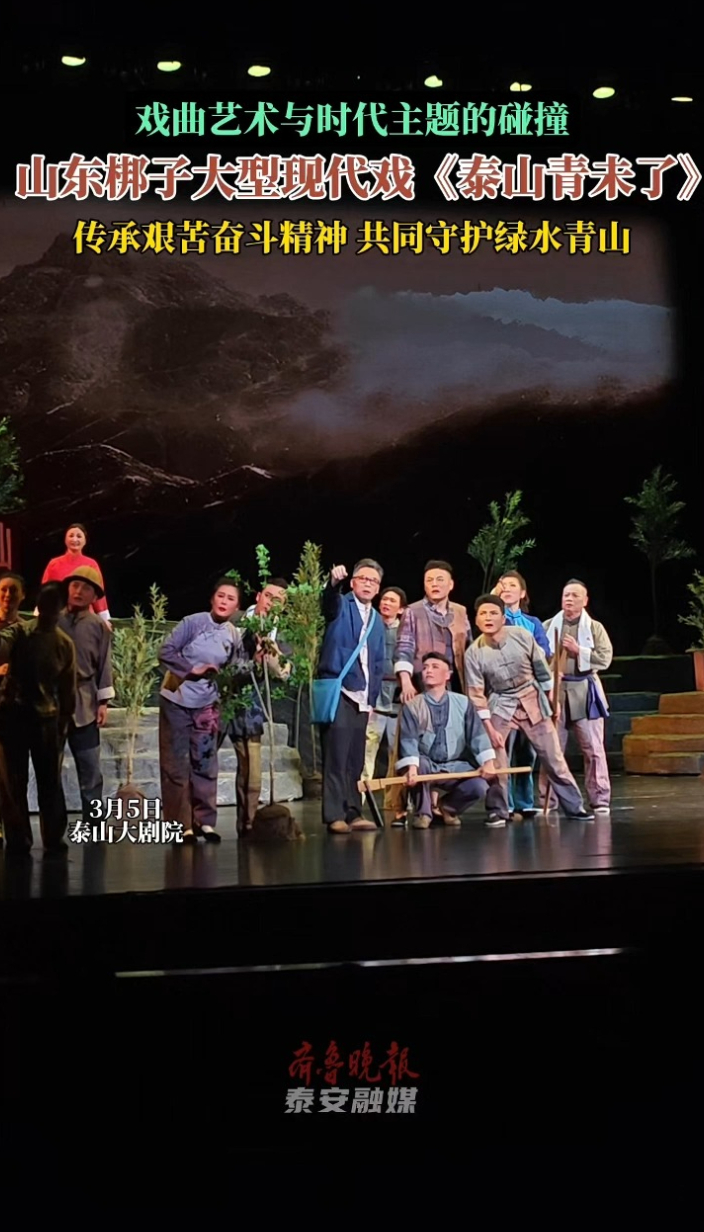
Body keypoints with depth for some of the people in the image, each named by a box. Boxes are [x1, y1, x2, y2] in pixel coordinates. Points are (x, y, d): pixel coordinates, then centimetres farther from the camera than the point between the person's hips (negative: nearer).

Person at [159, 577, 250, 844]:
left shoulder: (235, 636, -1)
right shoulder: (193, 622, -13)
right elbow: (166, 652, -13)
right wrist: (193, 669, -20)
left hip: (206, 705, 4)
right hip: (176, 701, -3)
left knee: (205, 764, 7)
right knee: (176, 765, 1)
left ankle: (204, 821, 14)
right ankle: (180, 825, 5)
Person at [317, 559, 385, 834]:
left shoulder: (377, 621, 19)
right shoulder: (341, 606, 2)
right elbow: (329, 601, -24)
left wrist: (372, 697, 12)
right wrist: (334, 582, -45)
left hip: (361, 697, 6)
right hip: (338, 691, -6)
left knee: (355, 760, 8)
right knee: (336, 757, -10)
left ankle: (353, 813, 13)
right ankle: (334, 816, -10)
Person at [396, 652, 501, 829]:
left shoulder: (462, 703, 3)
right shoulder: (412, 705, -3)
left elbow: (477, 734, -4)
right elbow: (408, 740, -16)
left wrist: (488, 761, -19)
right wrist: (411, 766, -34)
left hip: (455, 766, 1)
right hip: (427, 766, -1)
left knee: (480, 786, -25)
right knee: (418, 764, -36)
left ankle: (448, 806, 9)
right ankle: (423, 812, -11)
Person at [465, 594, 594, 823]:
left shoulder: (522, 636, -15)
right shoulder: (473, 653, -17)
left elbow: (541, 668, -1)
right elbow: (476, 695, -13)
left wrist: (552, 699, 5)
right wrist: (490, 729, -16)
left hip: (532, 699, 1)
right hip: (500, 705, -1)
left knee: (553, 757, 6)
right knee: (495, 759, -13)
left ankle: (574, 806, 18)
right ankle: (499, 811, 1)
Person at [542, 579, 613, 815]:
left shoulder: (595, 628, 6)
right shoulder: (548, 626, 7)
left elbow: (605, 658, -3)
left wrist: (578, 650, -12)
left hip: (584, 690, -1)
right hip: (555, 691, 1)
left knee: (593, 748, 0)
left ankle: (600, 800, 5)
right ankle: (548, 801, 9)